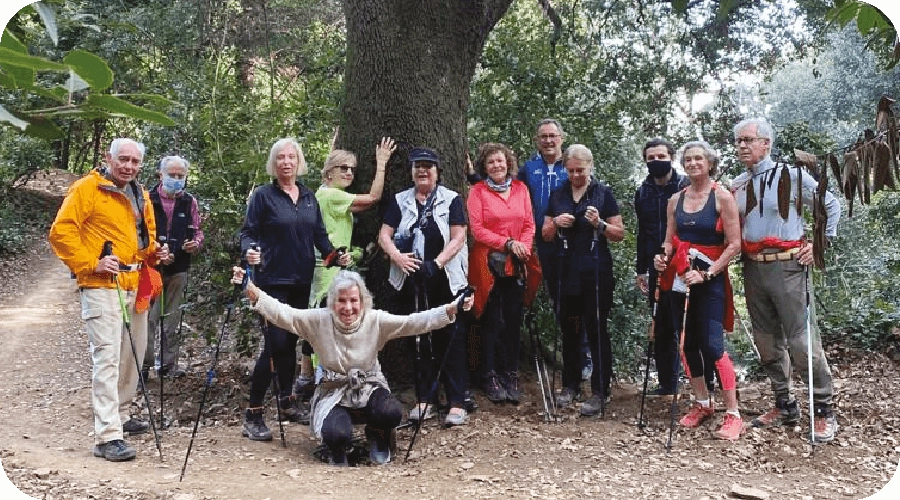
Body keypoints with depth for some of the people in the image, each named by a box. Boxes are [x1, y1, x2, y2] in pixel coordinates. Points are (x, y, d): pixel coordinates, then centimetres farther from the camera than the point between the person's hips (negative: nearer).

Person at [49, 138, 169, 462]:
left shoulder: (140, 196, 17)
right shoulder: (87, 188, -6)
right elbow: (61, 231, -10)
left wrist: (154, 253, 7)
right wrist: (90, 264, -17)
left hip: (136, 286, 8)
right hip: (102, 286, -8)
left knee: (133, 354, 14)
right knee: (107, 356, -12)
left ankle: (120, 415, 31)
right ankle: (107, 436, -12)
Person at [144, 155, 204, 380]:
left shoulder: (190, 202, 6)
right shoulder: (148, 199, -3)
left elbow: (197, 231, 12)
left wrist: (195, 244, -10)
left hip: (178, 269, 3)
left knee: (172, 319, 11)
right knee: (148, 318, -4)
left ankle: (169, 364, 20)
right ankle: (144, 364, 6)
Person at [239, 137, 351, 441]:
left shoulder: (309, 197, 13)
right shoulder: (263, 196, -2)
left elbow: (320, 234, 15)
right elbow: (248, 232, -6)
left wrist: (335, 255, -1)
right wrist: (249, 251, -26)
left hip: (302, 280, 5)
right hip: (273, 280, -5)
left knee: (291, 341, 12)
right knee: (275, 344, -11)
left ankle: (287, 401, 27)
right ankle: (253, 415, -3)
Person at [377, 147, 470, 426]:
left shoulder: (451, 199, 4)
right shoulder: (400, 201, 12)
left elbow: (458, 237, -5)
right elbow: (384, 235, 5)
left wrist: (436, 263, -17)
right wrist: (397, 256, -15)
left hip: (445, 282, -3)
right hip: (411, 284, 3)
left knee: (450, 341, -3)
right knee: (419, 342, 8)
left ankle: (457, 403, 1)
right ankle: (424, 399, 17)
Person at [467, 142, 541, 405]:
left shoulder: (520, 188, 11)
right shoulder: (477, 191, 0)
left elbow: (529, 225, 9)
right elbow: (477, 230, -7)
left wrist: (523, 248, -9)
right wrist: (508, 243, -14)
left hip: (516, 265, 3)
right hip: (489, 263, -3)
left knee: (514, 320, 5)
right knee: (492, 322, 1)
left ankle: (511, 375, 14)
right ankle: (491, 377, 9)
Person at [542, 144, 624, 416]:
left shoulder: (603, 194, 2)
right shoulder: (557, 195, 12)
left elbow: (620, 233, 1)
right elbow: (545, 235, 15)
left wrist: (600, 224, -16)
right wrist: (556, 223, -6)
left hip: (596, 272, -4)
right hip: (566, 271, 4)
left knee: (597, 329, -3)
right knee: (569, 328, 9)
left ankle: (600, 392, 4)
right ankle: (570, 385, 22)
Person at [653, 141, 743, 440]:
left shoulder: (722, 196, -5)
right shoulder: (676, 200, 10)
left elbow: (735, 244, -9)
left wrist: (707, 273, -17)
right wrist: (663, 257, -6)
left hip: (711, 279, -5)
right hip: (680, 277, 5)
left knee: (712, 344, -12)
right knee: (688, 343, 9)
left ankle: (733, 414, -4)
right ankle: (701, 404, 24)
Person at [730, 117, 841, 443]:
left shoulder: (791, 176, -5)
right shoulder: (736, 186, 10)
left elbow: (831, 206, 5)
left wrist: (819, 243, -1)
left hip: (787, 267, -6)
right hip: (753, 269, 6)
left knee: (802, 341, -8)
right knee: (767, 343, 11)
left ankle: (824, 412, 5)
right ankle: (785, 407, 24)